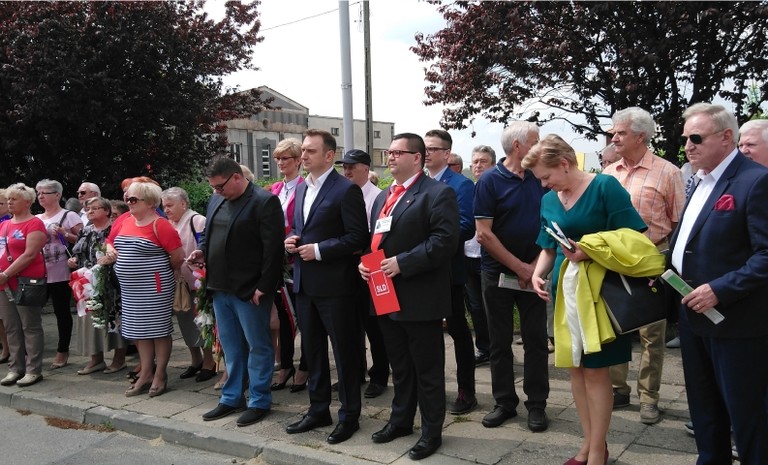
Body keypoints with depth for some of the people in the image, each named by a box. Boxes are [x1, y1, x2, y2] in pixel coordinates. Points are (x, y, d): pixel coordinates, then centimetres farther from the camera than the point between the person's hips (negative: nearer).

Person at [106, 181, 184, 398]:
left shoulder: (160, 225, -14)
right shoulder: (125, 222, 9)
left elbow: (179, 256, -18)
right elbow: (111, 242, 25)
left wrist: (162, 270, -1)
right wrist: (110, 249, 2)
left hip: (154, 288, -8)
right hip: (130, 289, 8)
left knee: (158, 330, 2)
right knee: (140, 331, 13)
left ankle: (160, 376, 13)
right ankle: (145, 375, 23)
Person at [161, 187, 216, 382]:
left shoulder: (197, 221, -12)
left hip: (195, 283, -8)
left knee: (200, 322, -1)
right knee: (185, 322, 14)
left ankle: (208, 362, 13)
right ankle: (196, 360, 29)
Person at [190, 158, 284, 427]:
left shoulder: (264, 202, -13)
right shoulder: (216, 200, 12)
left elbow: (273, 248, -16)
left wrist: (263, 287, -18)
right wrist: (203, 251, 3)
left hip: (249, 290, -7)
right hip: (220, 287, 8)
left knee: (257, 346, 5)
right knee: (231, 347, 17)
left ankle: (259, 401, 17)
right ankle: (231, 398, 29)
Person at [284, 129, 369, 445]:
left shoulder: (346, 190, -12)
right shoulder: (301, 188, 13)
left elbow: (357, 238, -15)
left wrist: (318, 250, -19)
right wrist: (290, 240, 1)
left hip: (334, 285, -8)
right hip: (304, 284, 8)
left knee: (344, 351, 5)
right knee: (312, 350, 17)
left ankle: (349, 416, 18)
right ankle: (318, 410, 31)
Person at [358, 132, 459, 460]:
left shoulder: (437, 193, -11)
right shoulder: (383, 197, 18)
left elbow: (445, 240, -21)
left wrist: (402, 263, -23)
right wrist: (364, 262, 2)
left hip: (420, 297, -8)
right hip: (386, 295, 8)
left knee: (427, 369, 5)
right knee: (399, 367, 20)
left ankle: (432, 432, 18)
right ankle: (400, 420, 35)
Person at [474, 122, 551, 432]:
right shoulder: (490, 181, -7)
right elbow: (484, 234, -11)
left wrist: (536, 265, -6)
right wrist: (519, 267, -12)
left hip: (533, 273, 2)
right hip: (498, 273, -2)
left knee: (536, 339, 6)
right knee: (500, 341, 8)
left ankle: (537, 404, 18)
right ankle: (504, 402, 21)